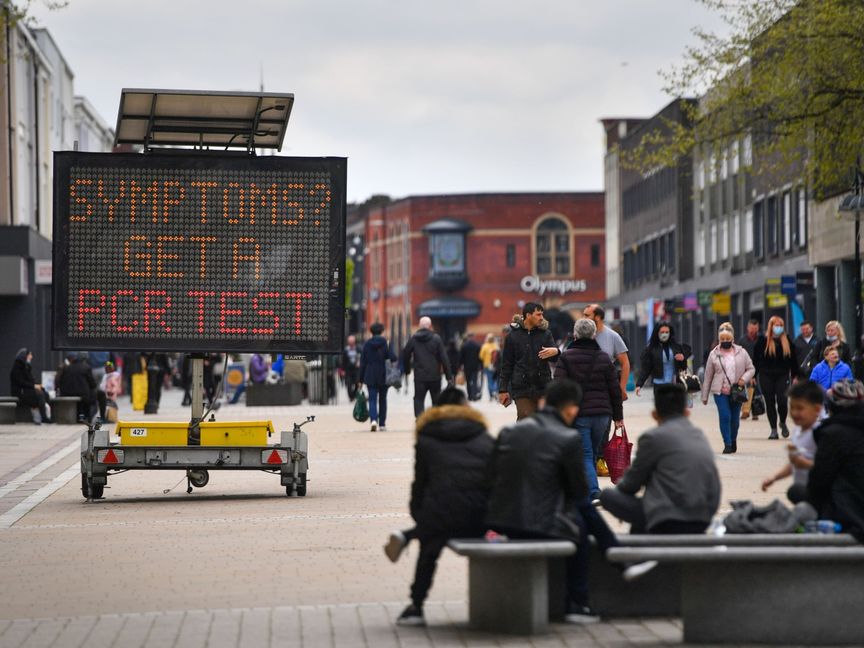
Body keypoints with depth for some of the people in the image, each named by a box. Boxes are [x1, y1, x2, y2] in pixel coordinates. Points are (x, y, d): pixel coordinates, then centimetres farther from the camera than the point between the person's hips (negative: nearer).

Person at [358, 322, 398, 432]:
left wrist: (361, 379, 6)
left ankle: (373, 419, -26)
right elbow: (393, 358, -11)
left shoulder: (367, 344, 0)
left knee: (372, 399, -2)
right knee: (382, 400, 14)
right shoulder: (385, 343, -5)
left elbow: (362, 362, 1)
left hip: (370, 377, 0)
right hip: (383, 377, 0)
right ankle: (382, 424, 16)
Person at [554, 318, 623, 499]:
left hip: (577, 414, -4)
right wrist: (618, 416, 15)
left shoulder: (566, 357, -3)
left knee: (585, 456, -4)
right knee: (593, 454, 18)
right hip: (602, 414, 4)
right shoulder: (604, 357, 7)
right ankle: (588, 488, 26)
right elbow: (615, 389, 8)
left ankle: (593, 493, -19)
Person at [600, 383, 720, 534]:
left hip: (669, 524, -8)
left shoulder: (653, 437, -5)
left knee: (607, 495, 4)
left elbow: (631, 484, 2)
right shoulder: (700, 436, 15)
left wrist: (621, 485, 28)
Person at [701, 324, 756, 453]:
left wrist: (744, 379, -11)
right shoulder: (714, 354, 3)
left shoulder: (741, 352, 4)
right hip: (720, 392, -1)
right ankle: (727, 444, -9)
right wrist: (704, 396, 7)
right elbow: (708, 376, 7)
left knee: (735, 419, 6)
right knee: (725, 417, -15)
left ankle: (733, 440, 30)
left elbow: (751, 369, 10)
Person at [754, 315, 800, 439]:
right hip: (766, 377, -1)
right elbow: (756, 359, 2)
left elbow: (793, 360, 12)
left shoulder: (787, 341, 8)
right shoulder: (763, 341, 1)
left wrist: (795, 376, 8)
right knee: (770, 403, 2)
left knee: (782, 401, -11)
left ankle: (782, 423, 17)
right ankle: (774, 429, 9)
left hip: (783, 376, 1)